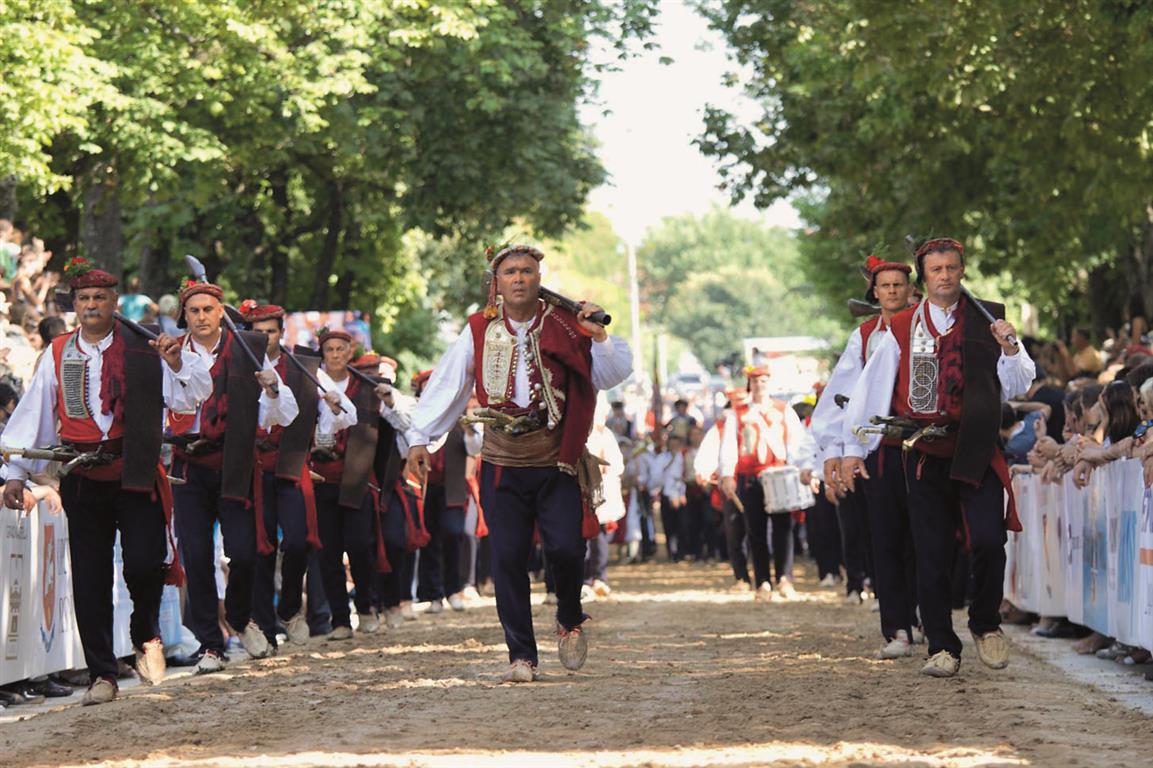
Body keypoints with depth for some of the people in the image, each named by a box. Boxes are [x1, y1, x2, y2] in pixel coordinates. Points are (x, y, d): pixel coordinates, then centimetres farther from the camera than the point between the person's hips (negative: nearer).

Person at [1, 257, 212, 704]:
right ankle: (102, 675, 10)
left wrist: (176, 363, -18)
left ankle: (146, 637, 17)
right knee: (89, 580, 2)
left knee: (144, 562, -14)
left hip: (135, 476, -2)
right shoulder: (58, 356, 8)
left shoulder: (143, 349, 1)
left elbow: (189, 399, 0)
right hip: (82, 479, 2)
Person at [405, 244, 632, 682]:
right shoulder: (479, 333, 5)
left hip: (555, 463, -1)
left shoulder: (566, 328, 2)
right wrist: (419, 438, 4)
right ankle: (521, 655, 4)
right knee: (507, 559, -5)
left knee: (565, 548, -13)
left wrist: (599, 337, -17)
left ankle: (570, 621, 18)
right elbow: (446, 386, 9)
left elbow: (615, 374, 0)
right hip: (502, 465, 1)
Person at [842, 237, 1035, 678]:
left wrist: (1010, 351, -15)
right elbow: (870, 388, 9)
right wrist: (853, 449, 6)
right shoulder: (902, 329, 8)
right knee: (932, 554, 1)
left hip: (975, 450, -1)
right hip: (925, 454, 1)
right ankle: (942, 648, 9)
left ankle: (985, 624, 9)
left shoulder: (987, 320, 7)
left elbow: (1016, 388, 4)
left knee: (988, 540, -15)